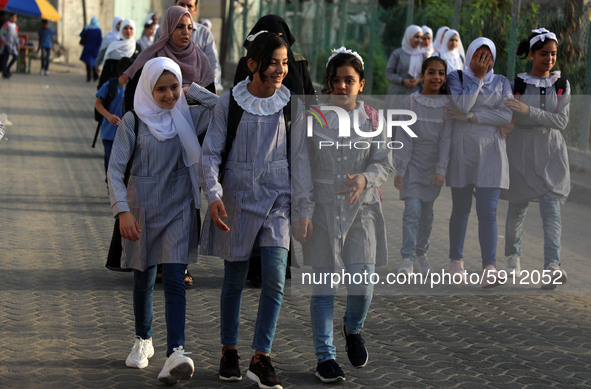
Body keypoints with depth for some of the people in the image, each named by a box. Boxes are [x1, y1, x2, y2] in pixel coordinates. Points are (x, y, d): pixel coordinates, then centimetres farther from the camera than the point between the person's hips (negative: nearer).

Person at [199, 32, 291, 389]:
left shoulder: (290, 104, 1)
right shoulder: (230, 103, -4)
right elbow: (211, 154, -4)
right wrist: (214, 196, -17)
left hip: (277, 199, 1)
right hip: (238, 198, -1)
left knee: (275, 279, -11)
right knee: (235, 279, 8)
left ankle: (261, 358, -5)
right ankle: (229, 351, 24)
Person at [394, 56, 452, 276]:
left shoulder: (447, 105, -1)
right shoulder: (411, 102, -5)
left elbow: (446, 139, -3)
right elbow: (404, 138, -6)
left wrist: (441, 170, -11)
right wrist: (400, 170, -10)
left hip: (434, 165, 2)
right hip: (413, 162, -2)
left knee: (427, 212, 10)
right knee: (412, 210, -13)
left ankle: (421, 254, 27)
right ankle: (407, 259, -14)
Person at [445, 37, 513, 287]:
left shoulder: (501, 83, 8)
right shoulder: (456, 78, 3)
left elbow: (506, 116, -7)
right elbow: (463, 105, -15)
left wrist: (470, 117, -12)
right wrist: (478, 77, -11)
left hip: (490, 152, 0)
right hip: (462, 150, 0)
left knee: (487, 211, -10)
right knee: (461, 209, 9)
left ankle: (490, 270, -17)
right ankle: (456, 261, 26)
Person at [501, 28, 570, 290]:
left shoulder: (562, 86, 4)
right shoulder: (517, 84, 0)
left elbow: (561, 121, -8)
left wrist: (528, 111, -18)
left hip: (550, 153, 0)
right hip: (521, 151, 0)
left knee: (551, 209, -11)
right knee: (517, 208, 8)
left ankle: (552, 267, -20)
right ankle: (512, 256, 32)